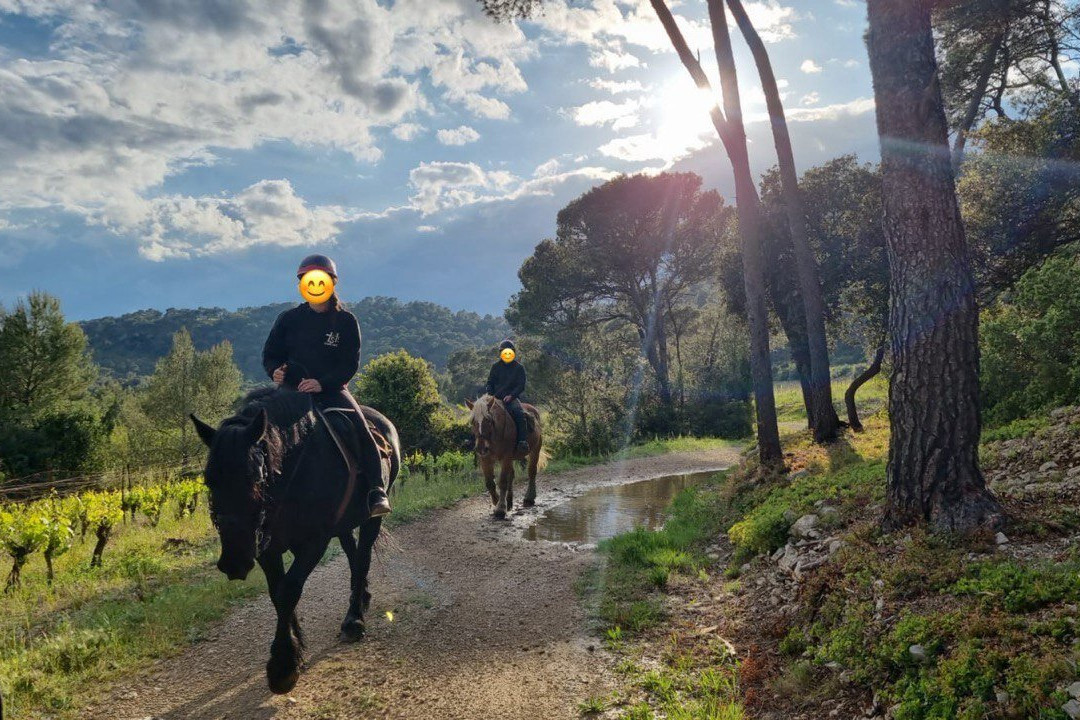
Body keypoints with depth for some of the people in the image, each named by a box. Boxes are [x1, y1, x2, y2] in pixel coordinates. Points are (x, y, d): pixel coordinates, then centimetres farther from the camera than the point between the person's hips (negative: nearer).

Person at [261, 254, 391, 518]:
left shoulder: (346, 321, 3)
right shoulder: (288, 319, 9)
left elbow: (351, 364, -3)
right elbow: (270, 354, 15)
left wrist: (322, 383, -19)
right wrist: (275, 371, -9)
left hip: (332, 389, -2)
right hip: (292, 389, 2)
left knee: (360, 429, -24)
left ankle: (378, 491, -23)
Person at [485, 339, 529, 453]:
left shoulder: (519, 367, 6)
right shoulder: (496, 366, 13)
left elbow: (521, 386, 1)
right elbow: (490, 383, 15)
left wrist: (511, 395, -15)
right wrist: (490, 396, -2)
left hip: (511, 398, -2)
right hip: (496, 397, 3)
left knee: (519, 413, -31)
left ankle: (522, 441, -29)